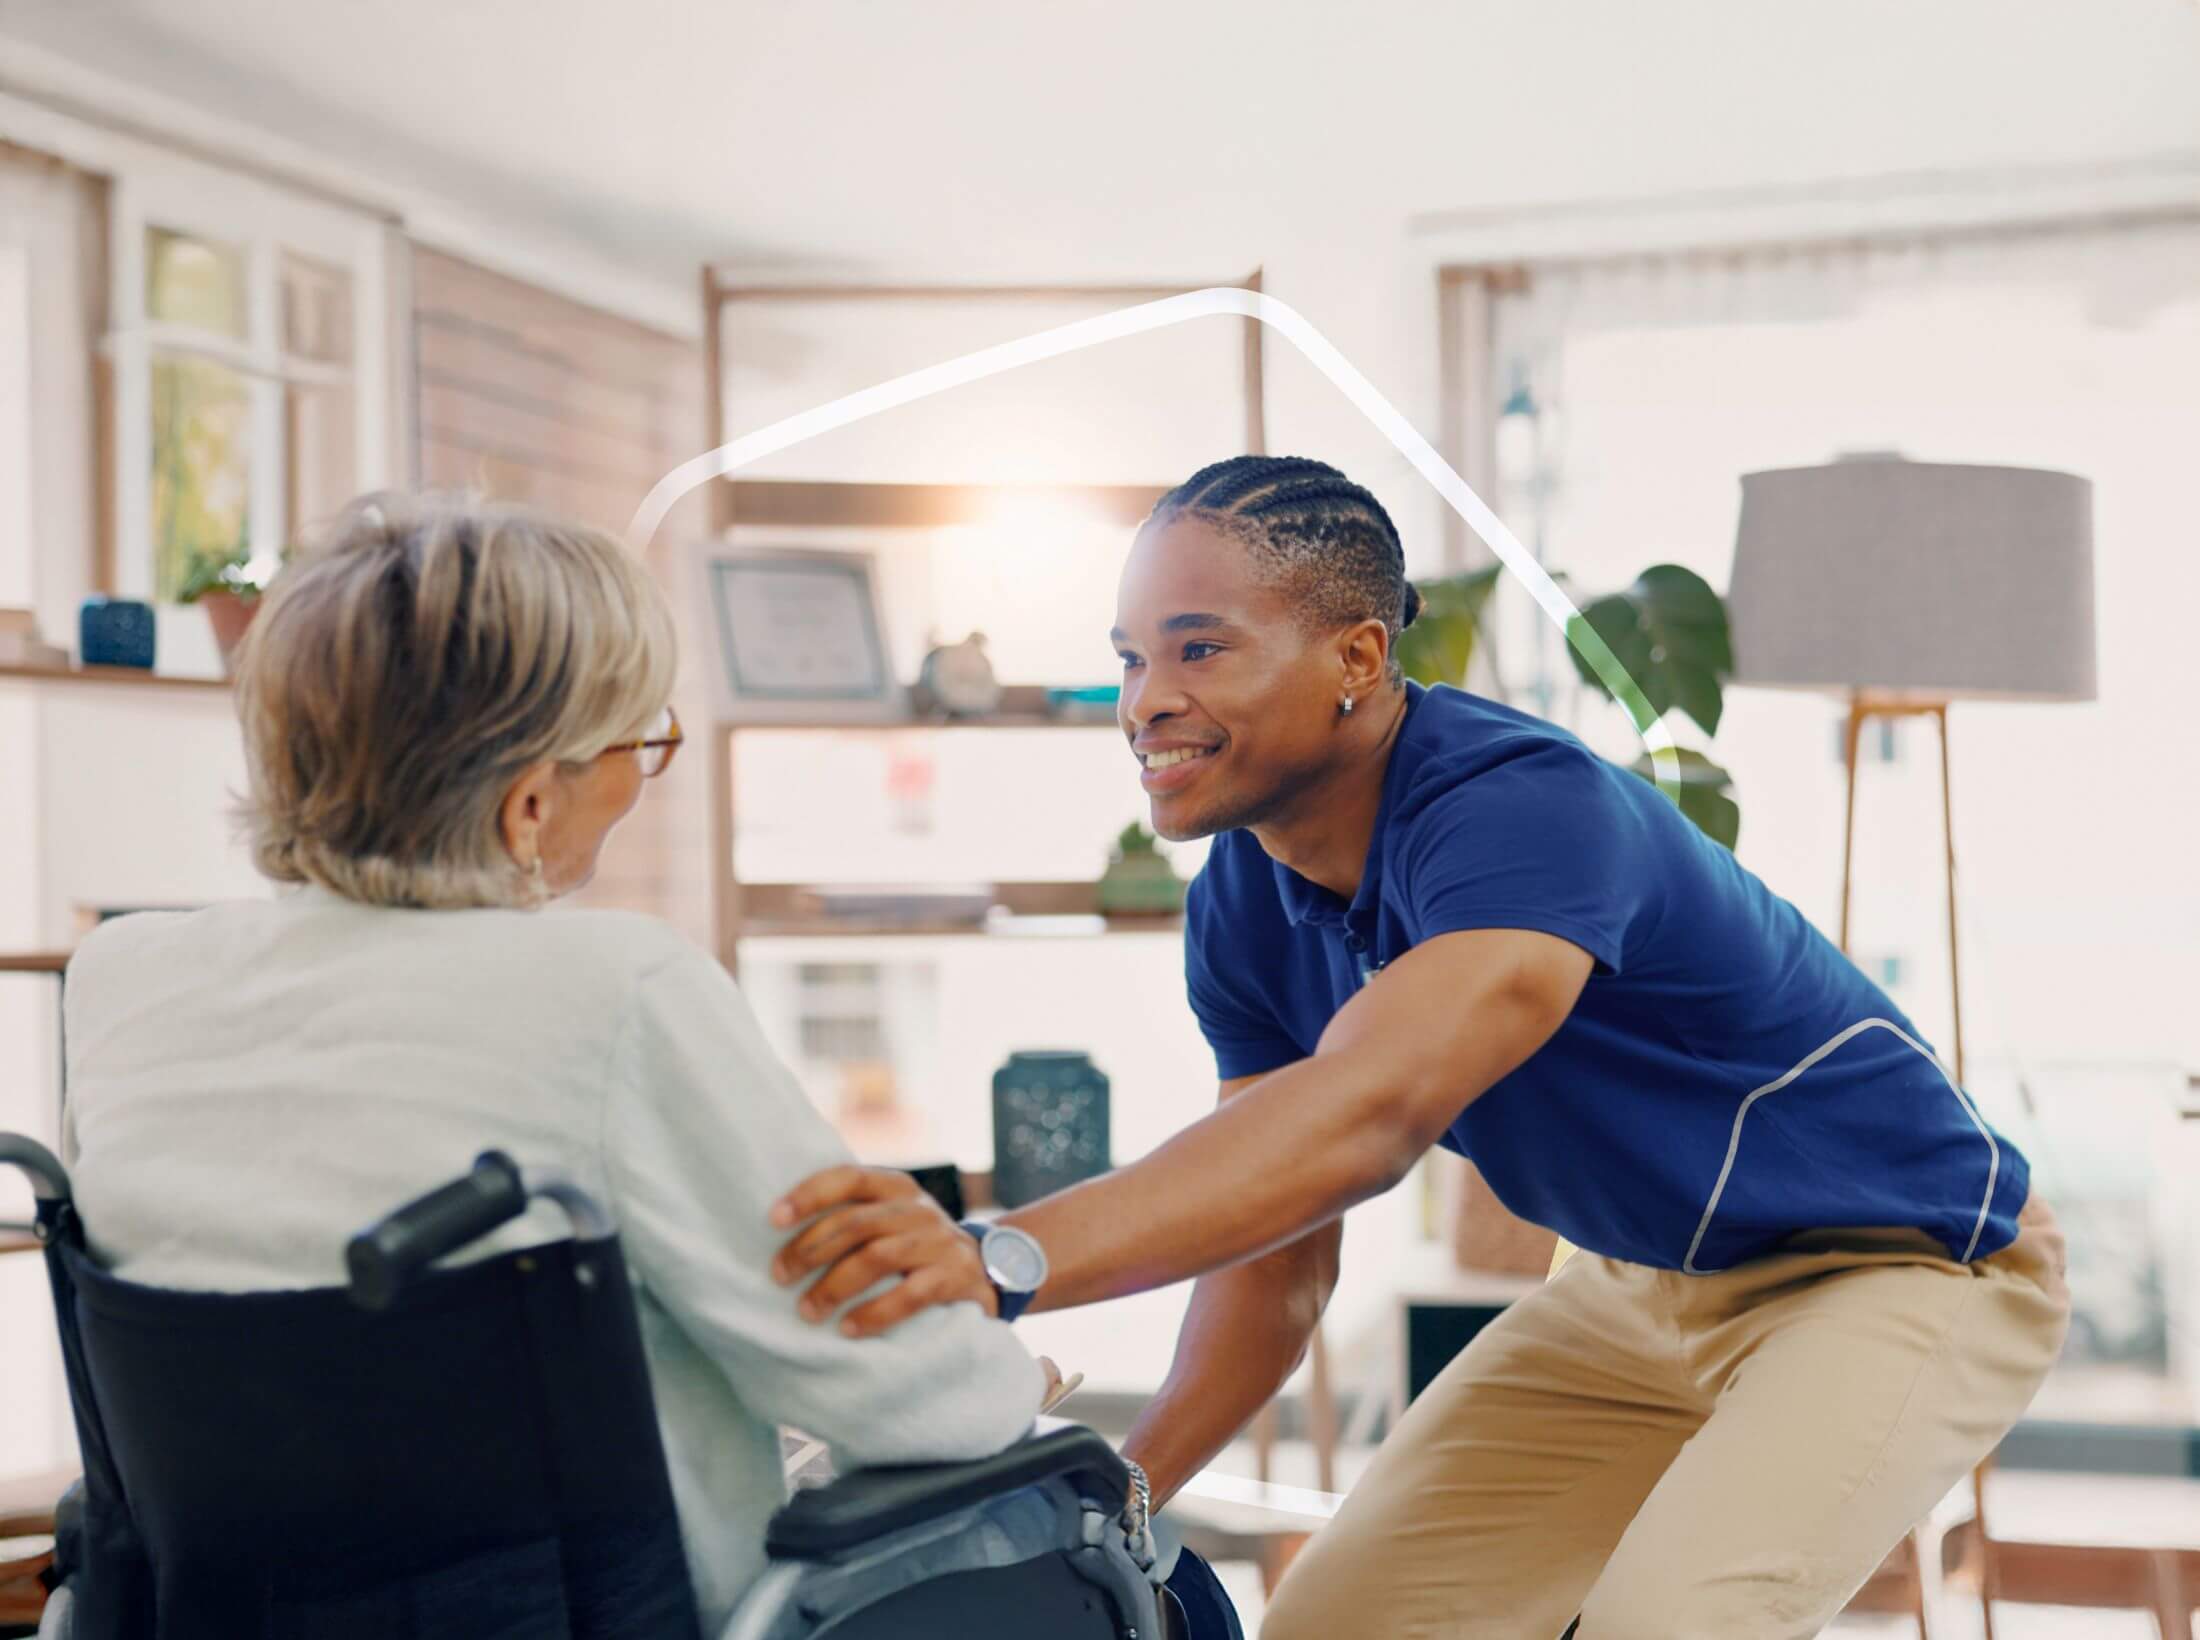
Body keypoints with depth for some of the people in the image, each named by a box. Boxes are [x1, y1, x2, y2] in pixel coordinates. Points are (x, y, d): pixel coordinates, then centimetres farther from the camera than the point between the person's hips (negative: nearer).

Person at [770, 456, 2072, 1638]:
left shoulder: (1523, 808, -33)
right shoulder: (1246, 910, -7)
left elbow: (1366, 1116, -49)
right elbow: (1279, 1256, -5)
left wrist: (1001, 1259, -61)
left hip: (1905, 1262, -7)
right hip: (1642, 1288, 8)